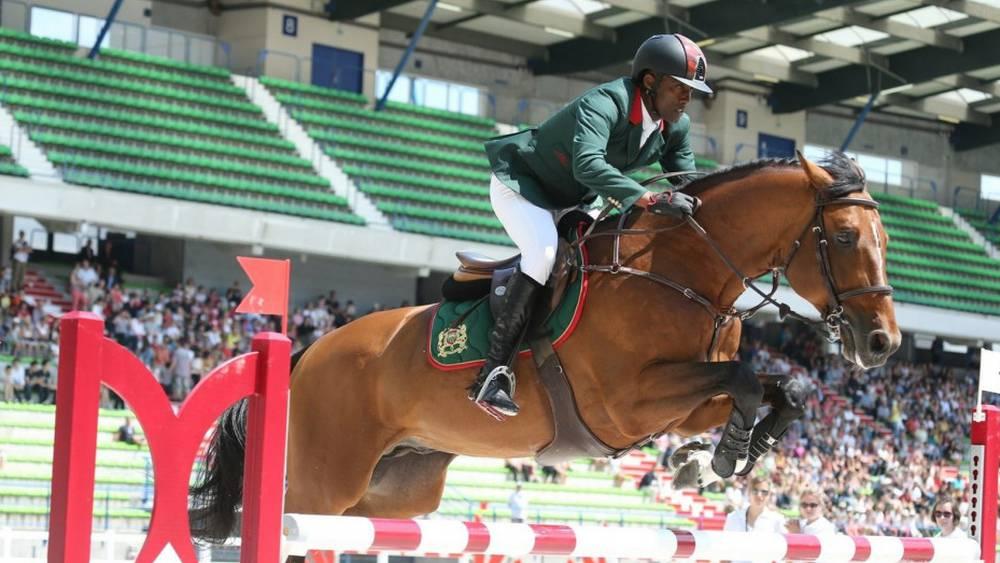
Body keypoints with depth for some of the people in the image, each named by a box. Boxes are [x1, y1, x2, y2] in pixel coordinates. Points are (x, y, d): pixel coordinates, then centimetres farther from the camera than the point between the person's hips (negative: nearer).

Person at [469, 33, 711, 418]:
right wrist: (650, 199, -58)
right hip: (519, 183, -9)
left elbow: (687, 184, 0)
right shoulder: (603, 105, -33)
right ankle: (494, 372, -35)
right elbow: (587, 164, -50)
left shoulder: (676, 128, -8)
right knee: (544, 251, -32)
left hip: (575, 201, 9)